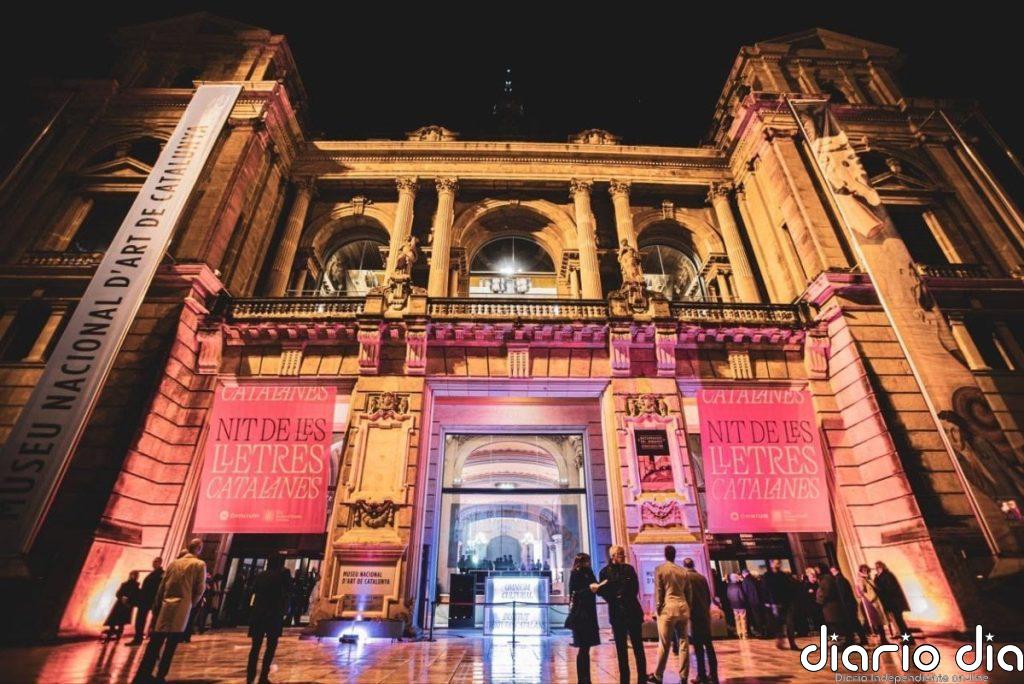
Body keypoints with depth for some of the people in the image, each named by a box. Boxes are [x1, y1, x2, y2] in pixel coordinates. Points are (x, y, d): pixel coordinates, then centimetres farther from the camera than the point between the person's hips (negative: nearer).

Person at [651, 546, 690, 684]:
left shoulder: (659, 569, -1)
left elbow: (658, 591, -4)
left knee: (664, 644, 2)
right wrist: (688, 608, 18)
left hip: (668, 608, -4)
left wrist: (657, 608, 2)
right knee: (684, 643, 10)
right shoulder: (683, 571, 11)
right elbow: (688, 591, 12)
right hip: (683, 608, 4)